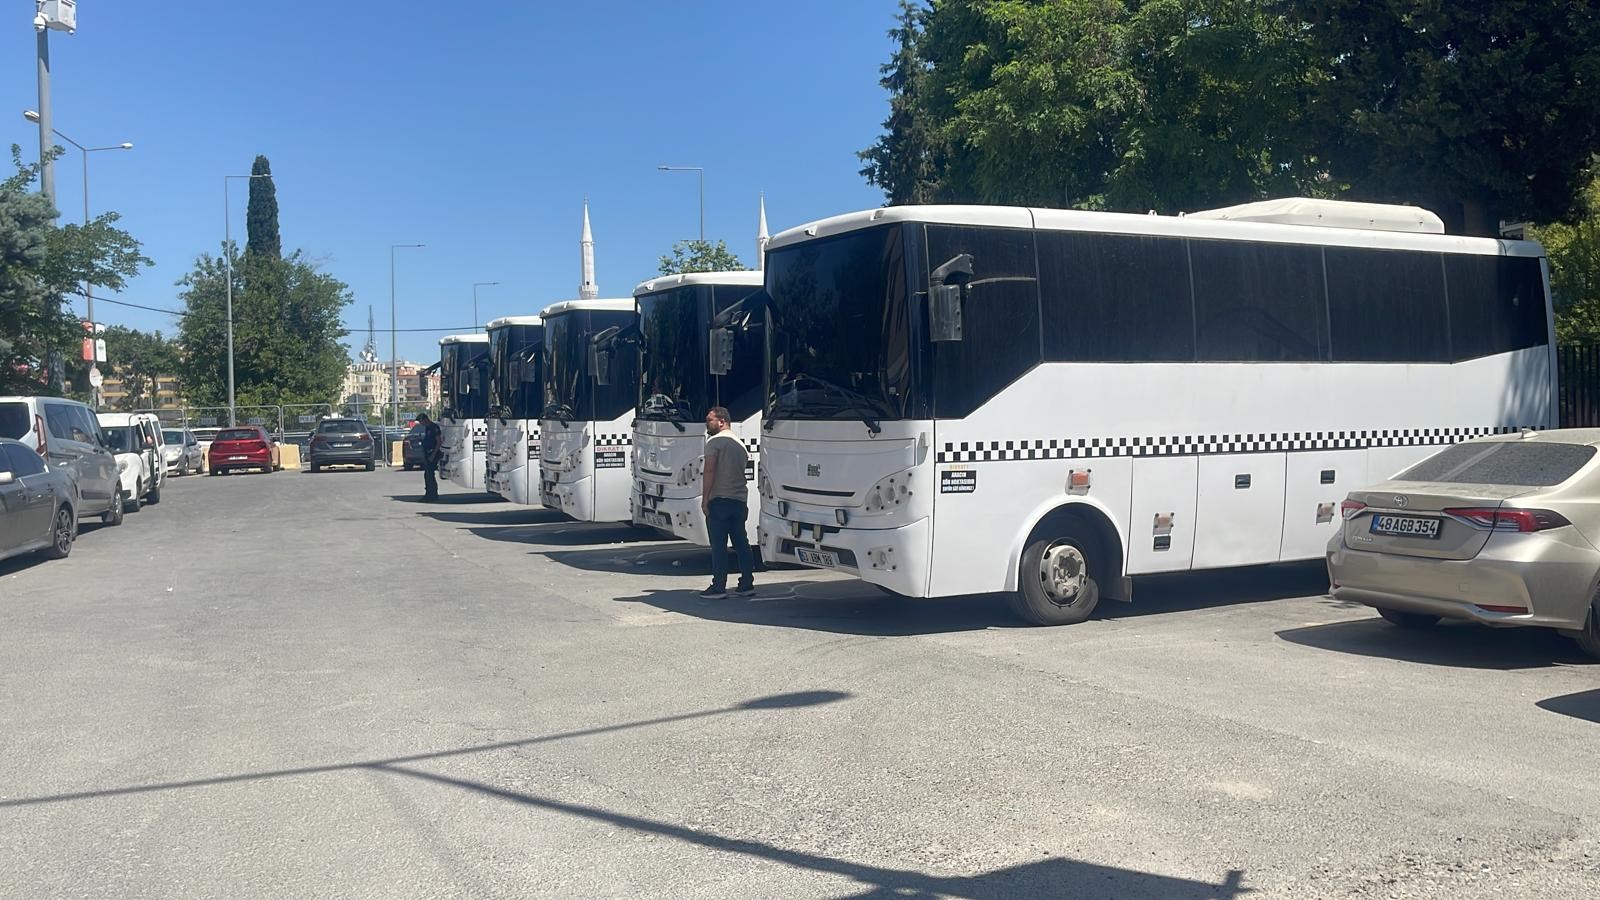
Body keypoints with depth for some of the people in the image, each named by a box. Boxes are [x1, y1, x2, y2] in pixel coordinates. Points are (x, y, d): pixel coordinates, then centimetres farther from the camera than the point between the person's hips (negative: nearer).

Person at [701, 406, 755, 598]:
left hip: (720, 500, -8)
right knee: (741, 543, 10)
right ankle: (747, 585, 12)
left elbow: (709, 472, -15)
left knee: (719, 546, -5)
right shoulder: (739, 442, 19)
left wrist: (704, 499, -13)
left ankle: (718, 587, -5)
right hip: (740, 499, 8)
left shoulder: (714, 441, -7)